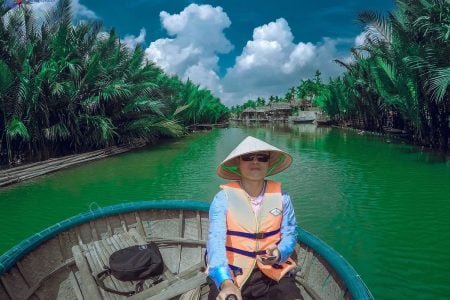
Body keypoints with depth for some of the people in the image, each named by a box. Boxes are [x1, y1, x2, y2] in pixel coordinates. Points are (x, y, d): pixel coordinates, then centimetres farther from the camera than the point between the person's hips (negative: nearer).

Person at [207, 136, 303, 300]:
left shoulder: (281, 196, 0)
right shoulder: (223, 198, -9)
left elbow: (289, 234, 3)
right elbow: (216, 240, -19)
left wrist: (279, 253, -20)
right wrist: (226, 282, -34)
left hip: (273, 273, 2)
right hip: (230, 274, -1)